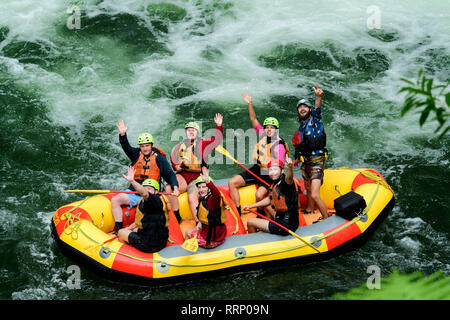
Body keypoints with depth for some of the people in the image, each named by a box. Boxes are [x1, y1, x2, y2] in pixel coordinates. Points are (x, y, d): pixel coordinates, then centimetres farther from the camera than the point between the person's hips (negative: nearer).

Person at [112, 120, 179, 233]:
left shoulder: (159, 158, 2)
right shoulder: (136, 154, 7)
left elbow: (169, 174, -1)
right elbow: (126, 147, -10)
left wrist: (175, 187, -18)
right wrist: (122, 134, -30)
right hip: (134, 191, 3)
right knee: (115, 200, -14)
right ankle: (119, 229, -9)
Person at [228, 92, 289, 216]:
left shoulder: (279, 145, -13)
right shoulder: (263, 134, 5)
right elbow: (253, 119, 4)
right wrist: (250, 104, -6)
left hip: (268, 174, -7)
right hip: (256, 169, 7)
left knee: (259, 195, -31)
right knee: (232, 183, -7)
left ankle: (260, 214, 2)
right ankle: (238, 212, -4)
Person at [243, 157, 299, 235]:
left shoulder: (284, 182, -22)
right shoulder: (275, 183, 6)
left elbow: (289, 178, -47)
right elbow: (269, 199, 23)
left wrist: (290, 167, -68)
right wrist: (251, 206, 24)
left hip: (286, 226, -9)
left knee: (250, 222, 3)